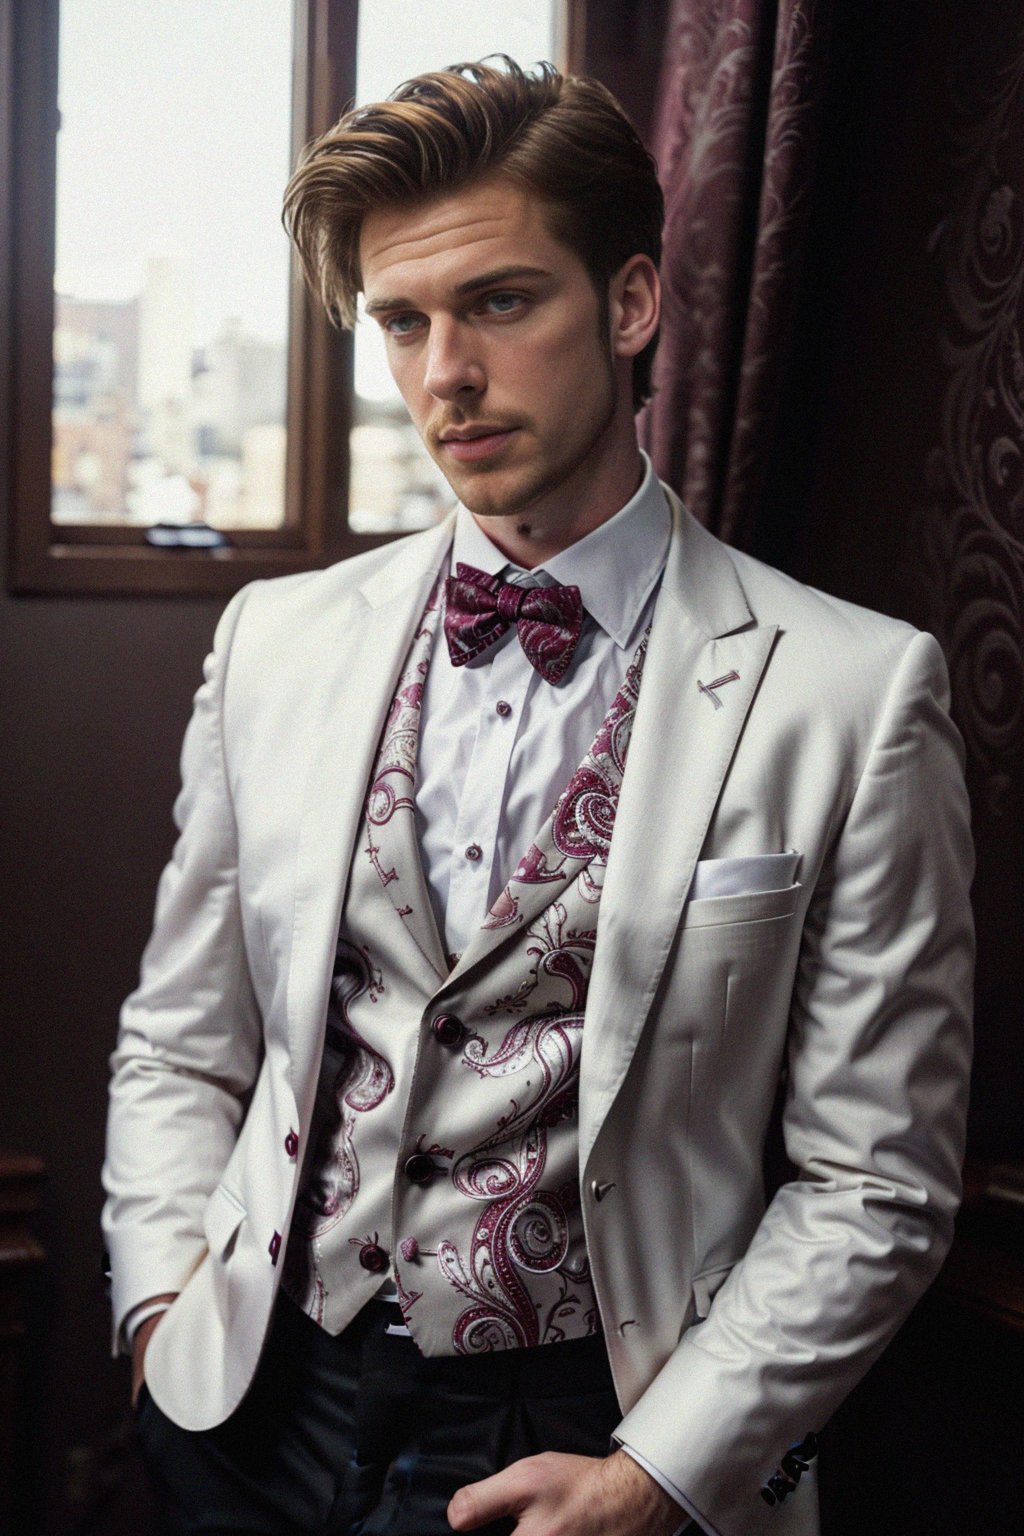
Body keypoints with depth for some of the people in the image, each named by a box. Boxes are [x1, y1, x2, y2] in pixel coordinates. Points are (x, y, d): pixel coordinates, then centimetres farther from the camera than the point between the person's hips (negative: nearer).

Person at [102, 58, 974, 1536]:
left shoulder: (851, 694, -10)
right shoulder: (274, 641, 3)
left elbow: (875, 1184, -8)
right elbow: (178, 1048, 10)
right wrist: (167, 1305, -4)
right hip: (256, 1403, 4)